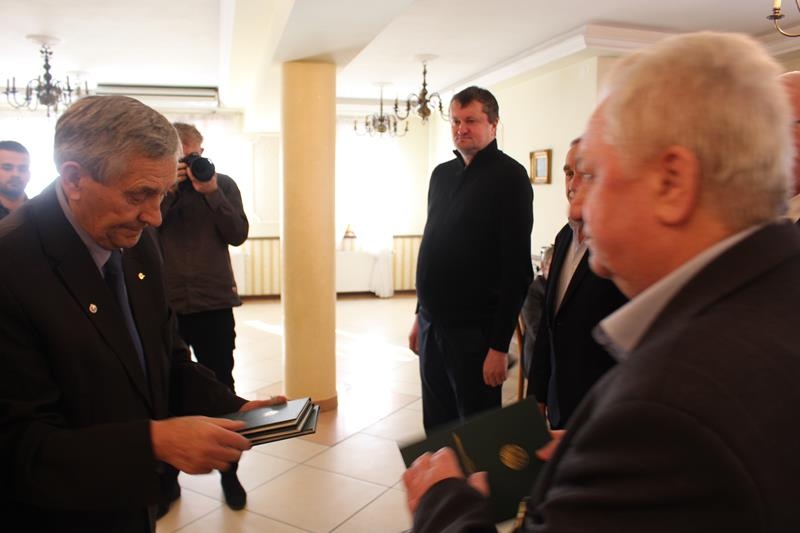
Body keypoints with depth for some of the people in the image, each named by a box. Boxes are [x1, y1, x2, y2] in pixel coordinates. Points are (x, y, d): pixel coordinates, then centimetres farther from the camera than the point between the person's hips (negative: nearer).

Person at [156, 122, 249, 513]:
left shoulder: (223, 184, 3)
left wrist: (211, 194, -15)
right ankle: (168, 478, 26)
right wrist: (167, 189, -15)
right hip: (164, 306, 0)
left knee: (221, 389, 9)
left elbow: (238, 234, -7)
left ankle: (229, 472, 25)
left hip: (214, 304, 0)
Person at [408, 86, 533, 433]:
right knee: (436, 428, 17)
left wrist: (500, 345, -18)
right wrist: (421, 316, 14)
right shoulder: (442, 174, 11)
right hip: (433, 324, 6)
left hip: (474, 329, -6)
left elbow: (517, 268, -15)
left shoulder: (509, 176, -10)